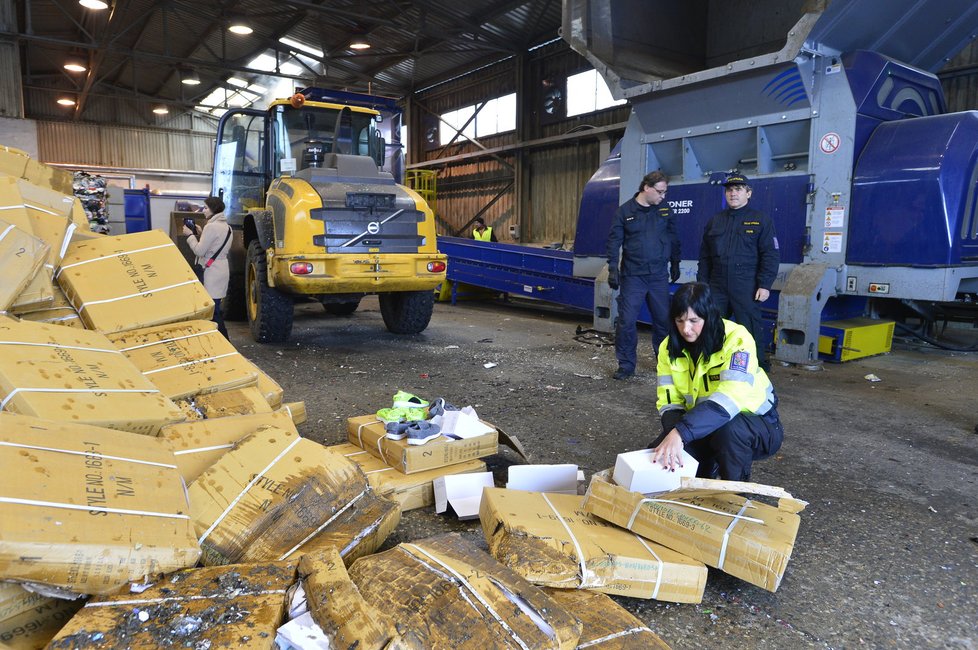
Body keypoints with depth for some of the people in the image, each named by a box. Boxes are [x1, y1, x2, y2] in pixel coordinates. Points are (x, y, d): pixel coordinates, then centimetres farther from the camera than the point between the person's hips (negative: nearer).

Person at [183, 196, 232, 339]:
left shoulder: (211, 226, -16)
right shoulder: (226, 226, 14)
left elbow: (199, 251, -14)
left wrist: (190, 235, -3)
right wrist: (200, 235, 13)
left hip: (212, 272, -10)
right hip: (221, 269, 10)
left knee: (212, 309, -6)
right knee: (216, 307, 14)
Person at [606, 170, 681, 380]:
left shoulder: (665, 209, 6)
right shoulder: (625, 210, -3)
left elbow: (673, 238, 15)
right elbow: (614, 240, -3)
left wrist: (675, 265, 16)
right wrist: (612, 269, -9)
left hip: (659, 276, 3)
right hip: (632, 276, -3)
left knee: (663, 319, 9)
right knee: (627, 320, -3)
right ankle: (626, 365, 10)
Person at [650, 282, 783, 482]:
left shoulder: (736, 339, -26)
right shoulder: (669, 347, -9)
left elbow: (729, 398, -39)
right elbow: (669, 401, -13)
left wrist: (680, 433, -49)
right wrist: (674, 437, -34)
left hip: (756, 424, -4)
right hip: (702, 427, 5)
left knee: (728, 429, -38)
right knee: (658, 457, -15)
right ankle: (707, 468, 16)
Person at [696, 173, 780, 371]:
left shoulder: (761, 221, 3)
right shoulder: (714, 221, 15)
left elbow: (771, 256, -2)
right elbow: (704, 257, 17)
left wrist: (765, 285, -10)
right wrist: (702, 284, 11)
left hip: (747, 288, -4)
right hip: (717, 287, 4)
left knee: (751, 331, -2)